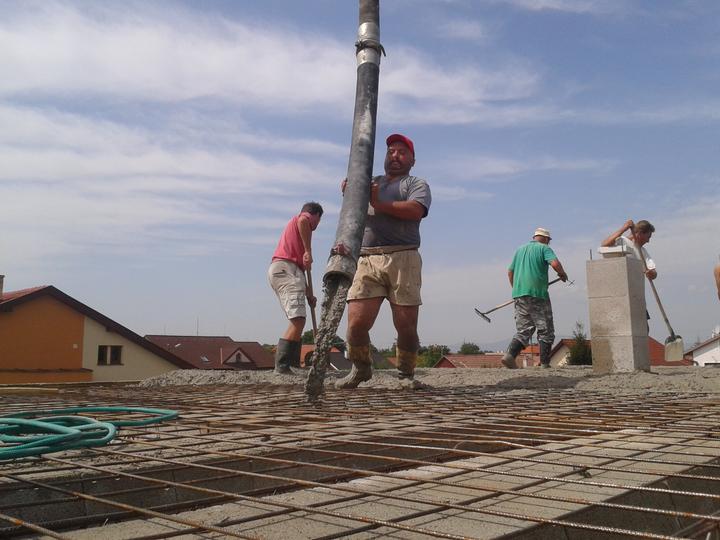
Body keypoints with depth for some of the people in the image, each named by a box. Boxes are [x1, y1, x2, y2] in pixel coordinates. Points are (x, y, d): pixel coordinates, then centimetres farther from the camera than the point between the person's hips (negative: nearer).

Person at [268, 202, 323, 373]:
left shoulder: (293, 224, 34)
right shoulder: (306, 217, 10)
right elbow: (303, 222, -21)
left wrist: (308, 294, 30)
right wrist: (308, 251, -19)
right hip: (286, 269, -10)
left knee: (297, 321, 12)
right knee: (298, 320, -18)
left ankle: (293, 365, 10)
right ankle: (282, 365, -24)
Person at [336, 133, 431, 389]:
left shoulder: (416, 184, 16)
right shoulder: (370, 182, 29)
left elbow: (416, 210, -7)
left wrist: (379, 204, -8)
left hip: (402, 260, -2)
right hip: (366, 261, 2)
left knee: (406, 326, -4)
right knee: (356, 323, -9)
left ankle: (406, 374, 17)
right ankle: (360, 368, 15)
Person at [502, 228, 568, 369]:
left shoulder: (520, 249, 20)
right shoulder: (544, 248, 2)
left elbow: (510, 272, 21)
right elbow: (555, 263, -16)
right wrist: (562, 274, 3)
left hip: (519, 294, 6)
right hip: (537, 294, -5)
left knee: (523, 330, 6)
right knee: (545, 331, 5)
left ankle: (510, 354, -15)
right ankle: (545, 363, 3)